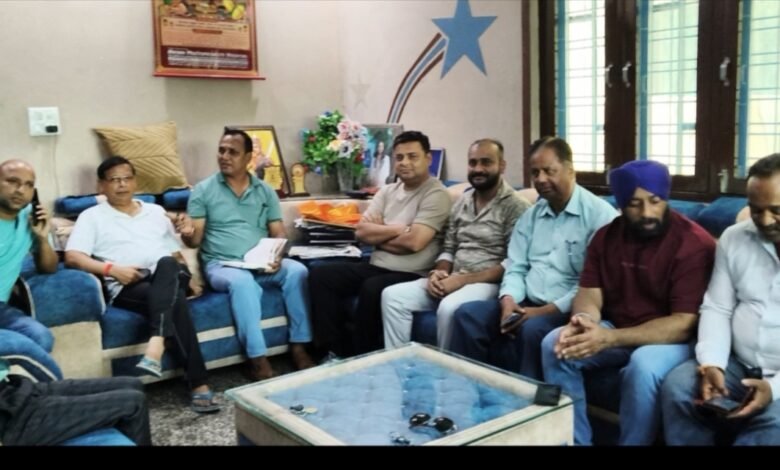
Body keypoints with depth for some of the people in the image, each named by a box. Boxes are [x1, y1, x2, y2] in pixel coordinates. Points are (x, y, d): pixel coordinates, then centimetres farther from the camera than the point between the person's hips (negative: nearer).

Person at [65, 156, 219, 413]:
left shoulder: (156, 211, 27)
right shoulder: (92, 216, 14)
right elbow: (72, 257, 0)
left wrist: (187, 275, 5)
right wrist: (112, 269, -14)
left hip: (169, 278, 3)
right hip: (129, 287, -3)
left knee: (166, 265, -37)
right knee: (174, 299, -36)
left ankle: (155, 347, -52)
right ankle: (199, 383, -39)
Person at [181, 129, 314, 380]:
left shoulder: (265, 191, 13)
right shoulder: (203, 190, 5)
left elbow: (279, 232, 9)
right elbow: (195, 240, 0)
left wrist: (277, 254, -14)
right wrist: (188, 233, -25)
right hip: (222, 265, -3)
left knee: (297, 270, -26)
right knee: (243, 282, -37)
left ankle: (299, 346, -18)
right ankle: (258, 360, -32)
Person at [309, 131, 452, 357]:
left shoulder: (436, 195, -8)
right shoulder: (387, 191, 14)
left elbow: (413, 242, -19)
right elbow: (361, 231, 4)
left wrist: (377, 234, -4)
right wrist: (398, 229, -8)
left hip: (411, 276, -7)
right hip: (376, 268, 7)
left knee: (372, 289, -35)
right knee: (321, 273, -8)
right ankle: (338, 352, -5)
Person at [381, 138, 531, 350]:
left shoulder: (515, 207, -6)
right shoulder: (462, 202, 16)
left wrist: (463, 279, -19)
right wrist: (438, 272, -4)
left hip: (487, 283, -6)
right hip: (453, 280, 7)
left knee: (449, 308, -36)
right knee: (393, 295, -12)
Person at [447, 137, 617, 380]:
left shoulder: (599, 214, -7)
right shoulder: (530, 215, 15)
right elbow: (516, 267, 10)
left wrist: (547, 310, -19)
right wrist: (509, 301, -11)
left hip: (568, 310, -6)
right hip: (526, 303, 6)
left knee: (534, 329, -36)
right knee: (467, 314, -13)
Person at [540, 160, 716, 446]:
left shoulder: (694, 244, -17)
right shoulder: (606, 236, 2)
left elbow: (684, 324, -23)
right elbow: (589, 293, -2)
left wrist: (609, 339, -33)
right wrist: (584, 321, -29)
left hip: (671, 339, -5)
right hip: (614, 330, 5)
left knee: (644, 366, -36)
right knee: (554, 345, -16)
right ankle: (575, 440, -4)